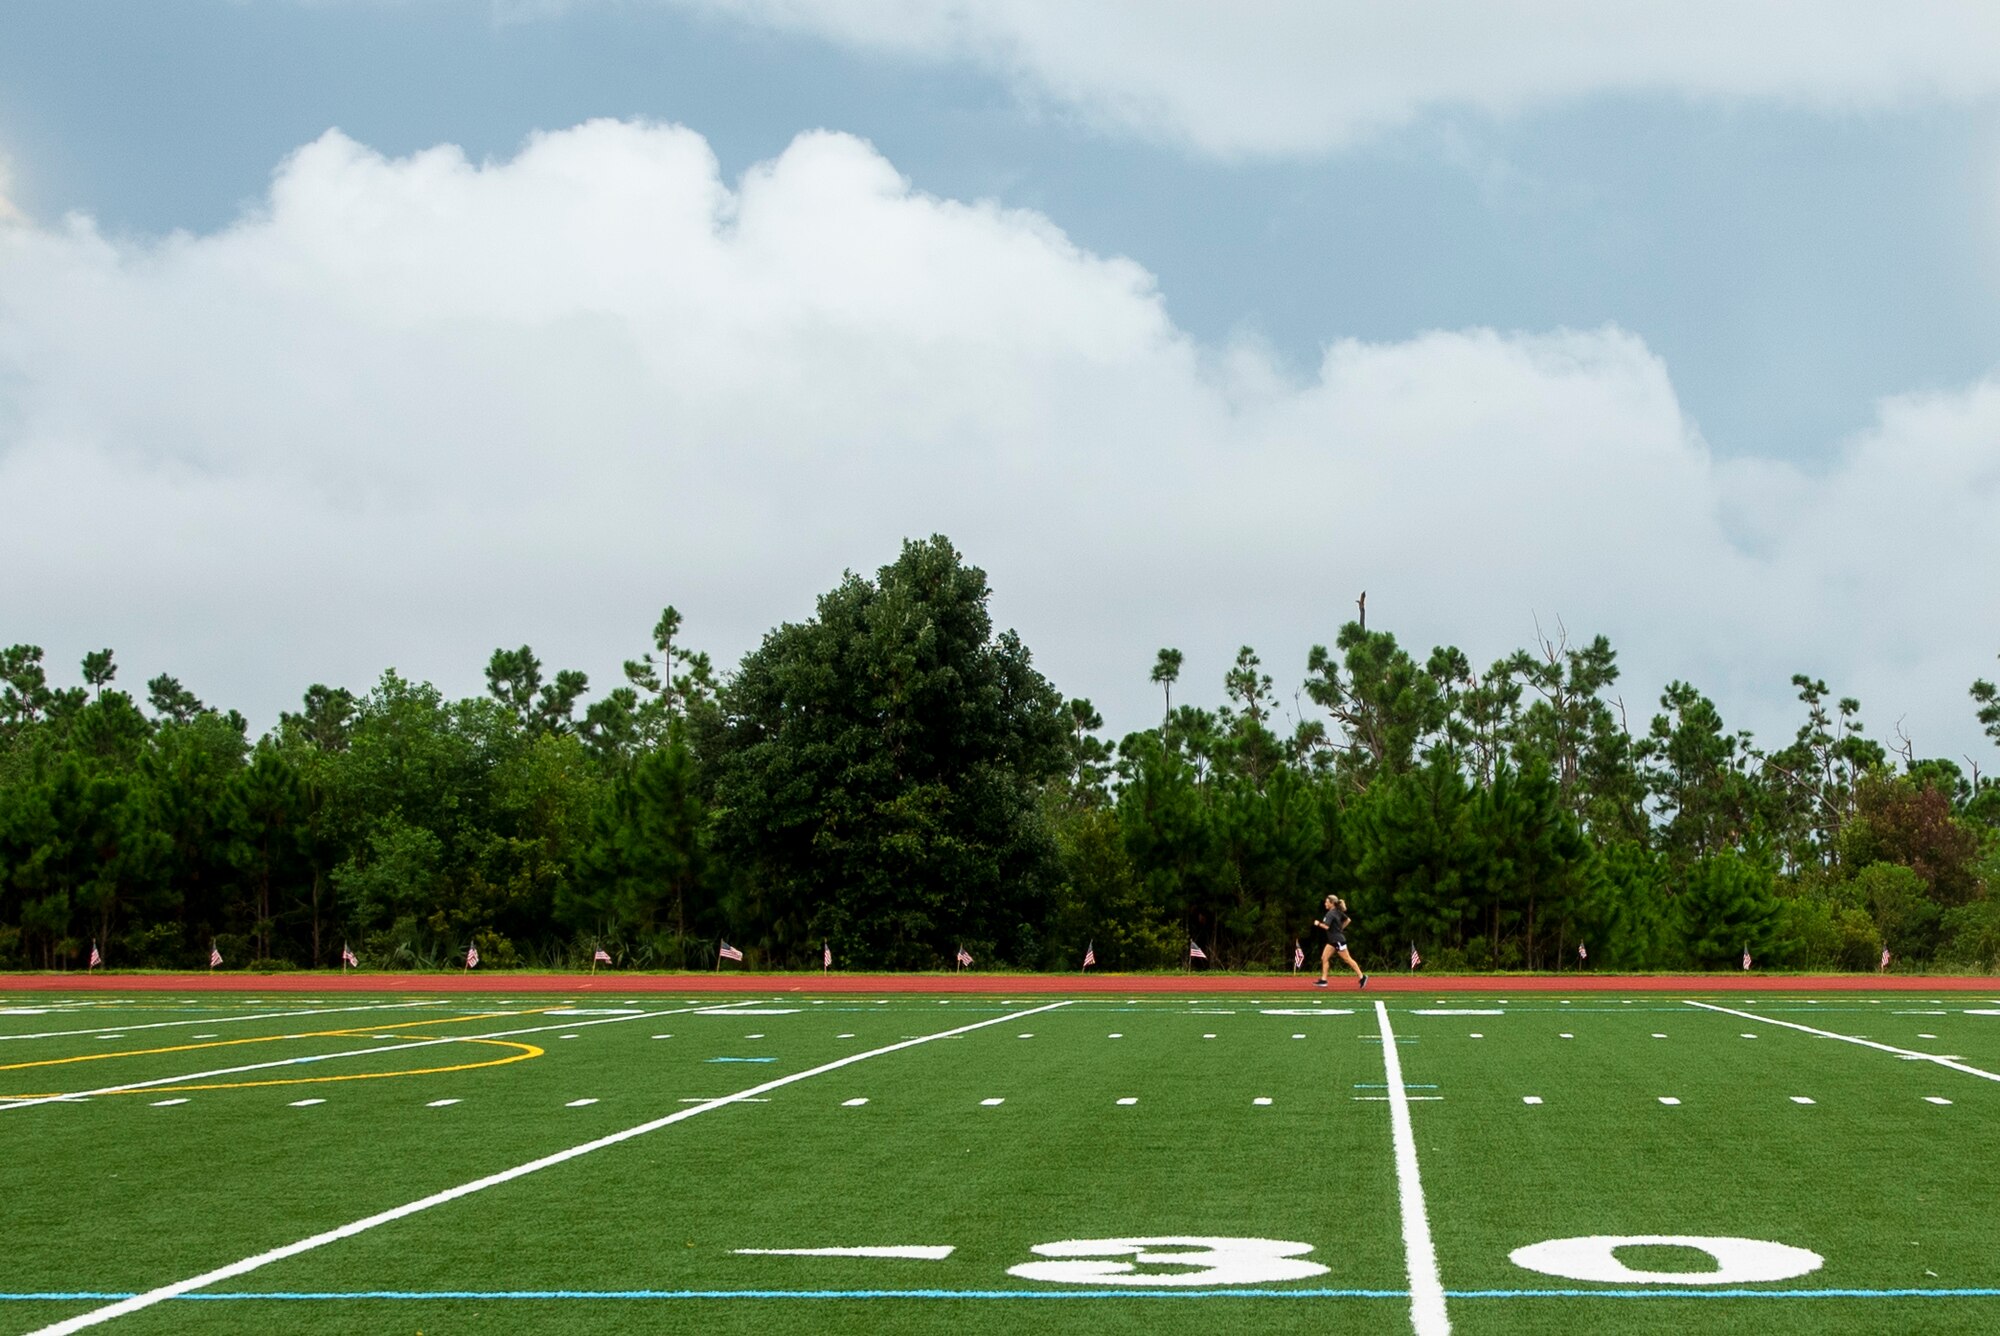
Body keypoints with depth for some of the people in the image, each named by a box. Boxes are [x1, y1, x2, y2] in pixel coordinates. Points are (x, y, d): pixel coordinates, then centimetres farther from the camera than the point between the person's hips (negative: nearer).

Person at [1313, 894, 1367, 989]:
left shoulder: (1330, 914, -18)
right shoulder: (1338, 912, 9)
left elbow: (1326, 926, -28)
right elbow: (1348, 920, 19)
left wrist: (1318, 923, -11)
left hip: (1338, 940, -10)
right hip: (1332, 941, 10)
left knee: (1347, 959, -3)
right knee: (1324, 958, 5)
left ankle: (1362, 977, 4)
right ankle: (1323, 980, 3)